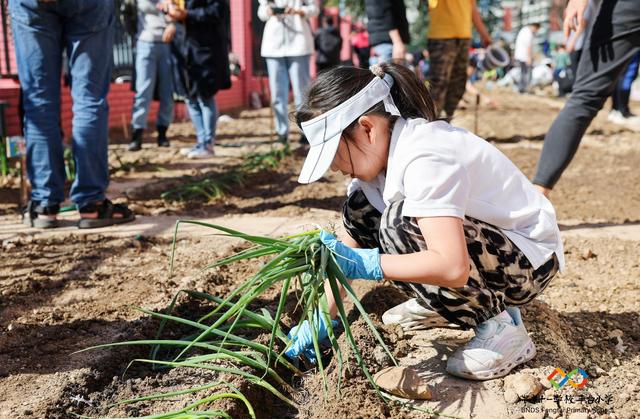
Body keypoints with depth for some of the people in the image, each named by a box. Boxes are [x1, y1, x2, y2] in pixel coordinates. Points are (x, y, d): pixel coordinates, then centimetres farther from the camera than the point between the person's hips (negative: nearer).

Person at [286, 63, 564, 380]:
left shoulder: (424, 158, -31)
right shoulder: (379, 149, -4)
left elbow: (453, 268, -40)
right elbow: (349, 246, 2)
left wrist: (366, 264, -34)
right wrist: (325, 318, -2)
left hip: (528, 260, -8)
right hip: (483, 240, 8)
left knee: (400, 224, -31)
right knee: (359, 210, -1)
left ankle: (500, 326, -14)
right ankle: (439, 303, 12)